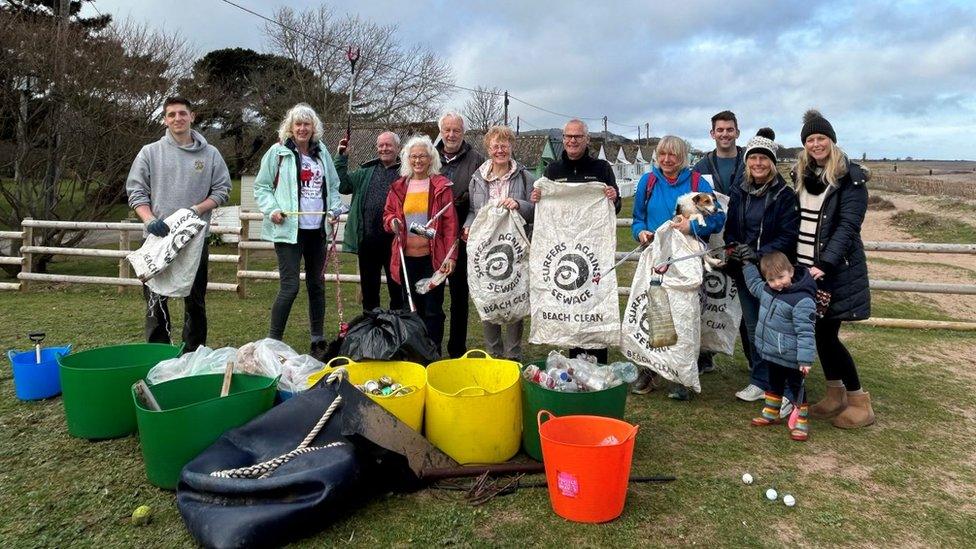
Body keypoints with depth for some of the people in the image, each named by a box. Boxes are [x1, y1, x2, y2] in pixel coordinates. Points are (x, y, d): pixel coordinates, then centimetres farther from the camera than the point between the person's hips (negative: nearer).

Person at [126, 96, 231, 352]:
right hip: (159, 237, 0)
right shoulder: (150, 152, 4)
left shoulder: (210, 153, 5)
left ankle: (194, 354, 20)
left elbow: (222, 189, 4)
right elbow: (135, 190, 3)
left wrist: (197, 209, -11)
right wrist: (149, 219, -14)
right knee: (156, 302, 4)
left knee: (196, 302, 8)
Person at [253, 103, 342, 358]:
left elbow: (333, 185, 18)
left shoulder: (321, 152, 11)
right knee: (290, 285, -10)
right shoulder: (278, 151, -2)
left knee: (317, 284, 12)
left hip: (317, 229, 5)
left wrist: (335, 208, 2)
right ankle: (273, 341, 3)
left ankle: (318, 341, 24)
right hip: (289, 229, -5)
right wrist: (272, 210, -14)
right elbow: (261, 186, 0)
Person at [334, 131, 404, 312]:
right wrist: (341, 157, 2)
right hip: (367, 238, 5)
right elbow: (342, 185, 8)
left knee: (396, 285, 5)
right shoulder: (366, 172, 16)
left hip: (394, 239, -4)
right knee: (369, 286, 15)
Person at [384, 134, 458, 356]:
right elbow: (388, 213, 19)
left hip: (432, 257, -3)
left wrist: (451, 255, -10)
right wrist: (392, 221, -5)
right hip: (406, 257, 4)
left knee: (433, 308, -1)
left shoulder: (441, 186, -1)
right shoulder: (398, 187, 10)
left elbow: (450, 223, -4)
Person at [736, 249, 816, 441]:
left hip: (790, 359, -8)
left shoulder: (802, 300, -26)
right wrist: (747, 264, 21)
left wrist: (805, 359, -27)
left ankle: (801, 422, 20)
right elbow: (754, 284, 25)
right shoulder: (766, 290, -1)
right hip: (770, 353, 8)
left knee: (796, 387, 8)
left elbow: (805, 332, -26)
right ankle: (770, 413, 38)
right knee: (774, 384, 23)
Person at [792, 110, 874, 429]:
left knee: (827, 334, -6)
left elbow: (848, 225, -15)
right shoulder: (801, 175, 11)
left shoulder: (850, 178, -7)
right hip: (804, 267, 6)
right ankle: (835, 395, 25)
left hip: (835, 269, -6)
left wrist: (825, 264, -25)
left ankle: (859, 401, 10)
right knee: (819, 332, 10)